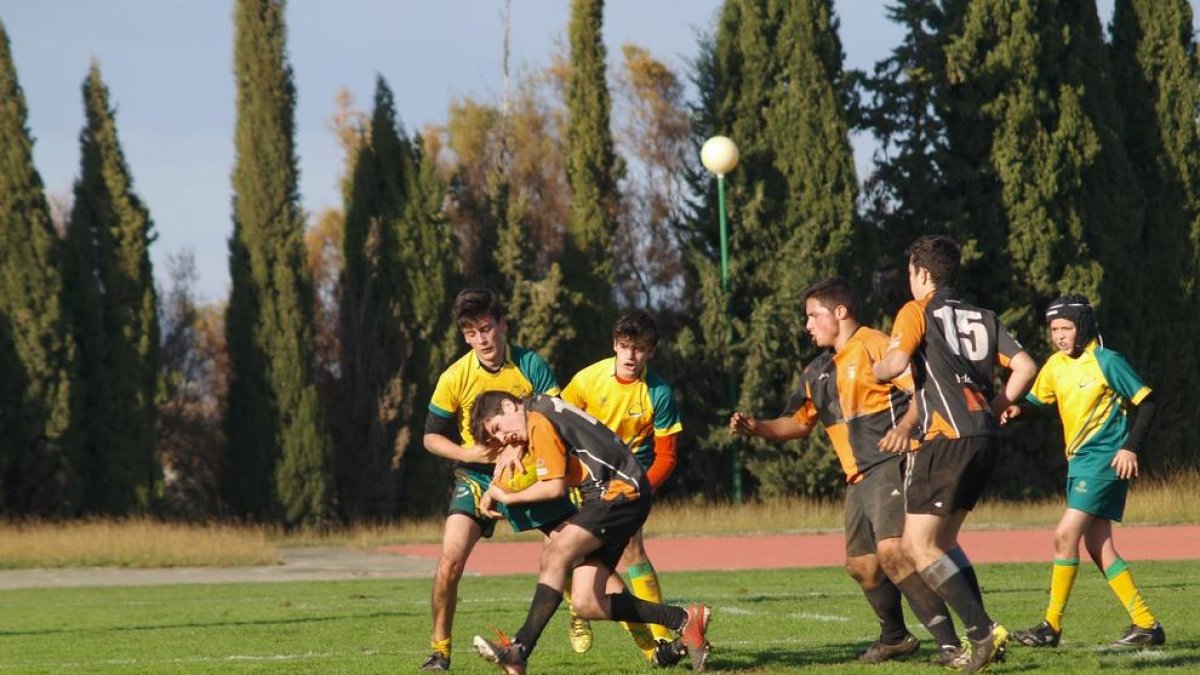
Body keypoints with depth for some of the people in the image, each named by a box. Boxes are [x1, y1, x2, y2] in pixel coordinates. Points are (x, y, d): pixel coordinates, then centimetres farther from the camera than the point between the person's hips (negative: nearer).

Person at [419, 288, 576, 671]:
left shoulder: (531, 365, -10)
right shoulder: (455, 379, -11)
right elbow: (432, 437, -1)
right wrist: (469, 453, -19)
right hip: (476, 477, -1)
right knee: (451, 560, -18)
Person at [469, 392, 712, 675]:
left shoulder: (539, 423, -10)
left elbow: (554, 487, -13)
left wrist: (508, 497, -1)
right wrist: (515, 448, 22)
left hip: (622, 491, -11)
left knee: (555, 554, -27)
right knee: (586, 605, -1)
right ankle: (684, 620, 6)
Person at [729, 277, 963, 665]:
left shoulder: (873, 345, -6)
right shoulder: (819, 373, 22)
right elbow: (798, 423, 29)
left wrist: (904, 426, -31)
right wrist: (757, 428, 13)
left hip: (890, 463, -9)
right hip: (859, 477, 9)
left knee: (892, 551, -24)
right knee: (860, 564, 10)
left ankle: (949, 641, -25)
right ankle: (894, 638, 30)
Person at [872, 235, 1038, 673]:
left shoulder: (918, 311, 1)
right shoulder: (983, 318, 18)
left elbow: (895, 363, -14)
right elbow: (1025, 367, 9)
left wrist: (876, 368, 9)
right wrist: (993, 410, 16)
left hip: (947, 440, -7)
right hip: (986, 440, 7)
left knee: (918, 547, -4)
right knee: (942, 541, 18)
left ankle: (982, 632, -13)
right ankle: (981, 638, 10)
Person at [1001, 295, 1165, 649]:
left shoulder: (1107, 362, -12)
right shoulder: (1056, 366, 8)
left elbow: (1146, 401, -8)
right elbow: (1037, 401, 18)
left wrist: (1131, 447, -16)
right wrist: (1017, 410, -5)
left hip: (1105, 459, -8)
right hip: (1078, 462, 8)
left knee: (1066, 536, -13)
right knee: (1098, 547, 5)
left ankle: (1052, 626, -7)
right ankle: (1145, 624, 8)